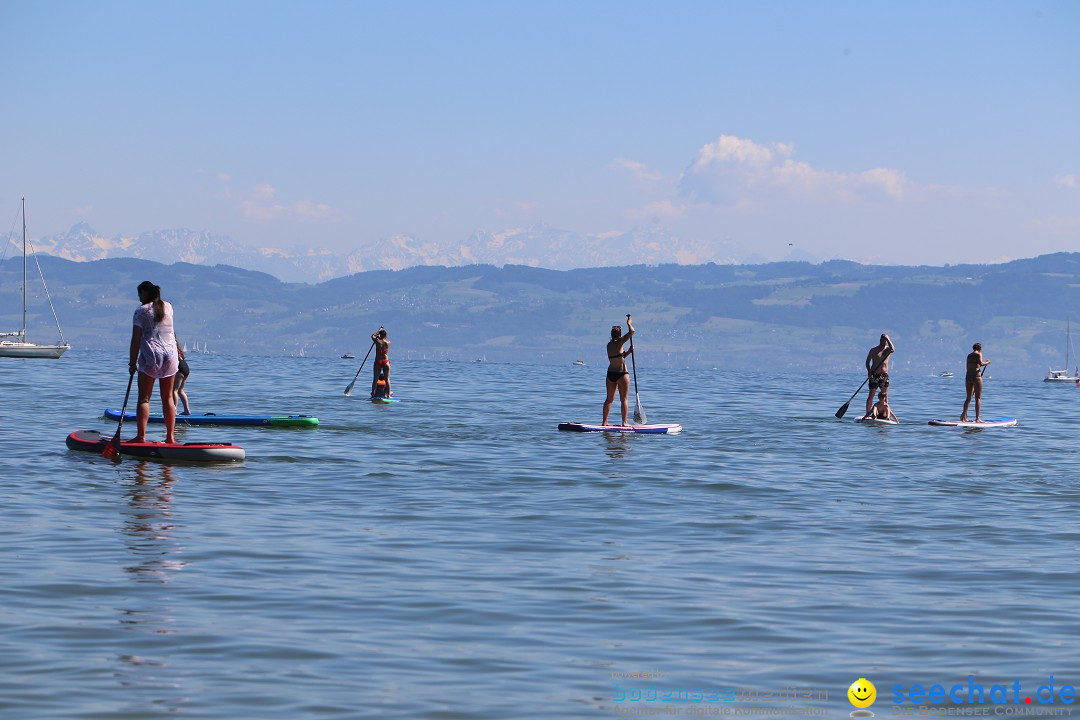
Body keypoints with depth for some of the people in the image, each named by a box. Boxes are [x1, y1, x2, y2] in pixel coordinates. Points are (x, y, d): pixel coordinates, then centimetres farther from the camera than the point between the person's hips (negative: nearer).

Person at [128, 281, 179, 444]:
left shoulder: (142, 311, -4)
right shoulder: (168, 307, 11)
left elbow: (136, 340, -8)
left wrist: (132, 363, -4)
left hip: (150, 356, -5)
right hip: (170, 354, 5)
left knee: (144, 398, -3)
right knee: (167, 398, 10)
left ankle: (141, 436, -11)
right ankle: (170, 436, 8)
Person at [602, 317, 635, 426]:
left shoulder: (609, 344, 9)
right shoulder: (619, 343, -13)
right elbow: (632, 331, -17)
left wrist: (628, 352, 12)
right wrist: (629, 323, 1)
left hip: (610, 374, 7)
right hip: (622, 374, -7)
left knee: (609, 399, 13)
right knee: (624, 399, 0)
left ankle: (605, 422, 13)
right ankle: (624, 422, -2)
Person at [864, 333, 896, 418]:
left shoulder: (887, 349, 7)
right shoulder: (874, 350, 0)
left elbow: (893, 349, -17)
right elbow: (868, 361, -1)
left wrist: (888, 339, -14)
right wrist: (869, 372, -15)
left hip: (884, 376, 3)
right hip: (875, 376, -3)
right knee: (871, 395, -6)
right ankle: (867, 414, -6)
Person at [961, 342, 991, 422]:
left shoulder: (969, 355, 17)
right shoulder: (978, 354, -3)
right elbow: (981, 363, -18)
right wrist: (986, 362, 0)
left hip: (968, 376, 7)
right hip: (976, 376, -7)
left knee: (968, 398, 16)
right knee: (978, 398, -3)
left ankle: (963, 416, 16)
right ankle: (977, 418, -7)